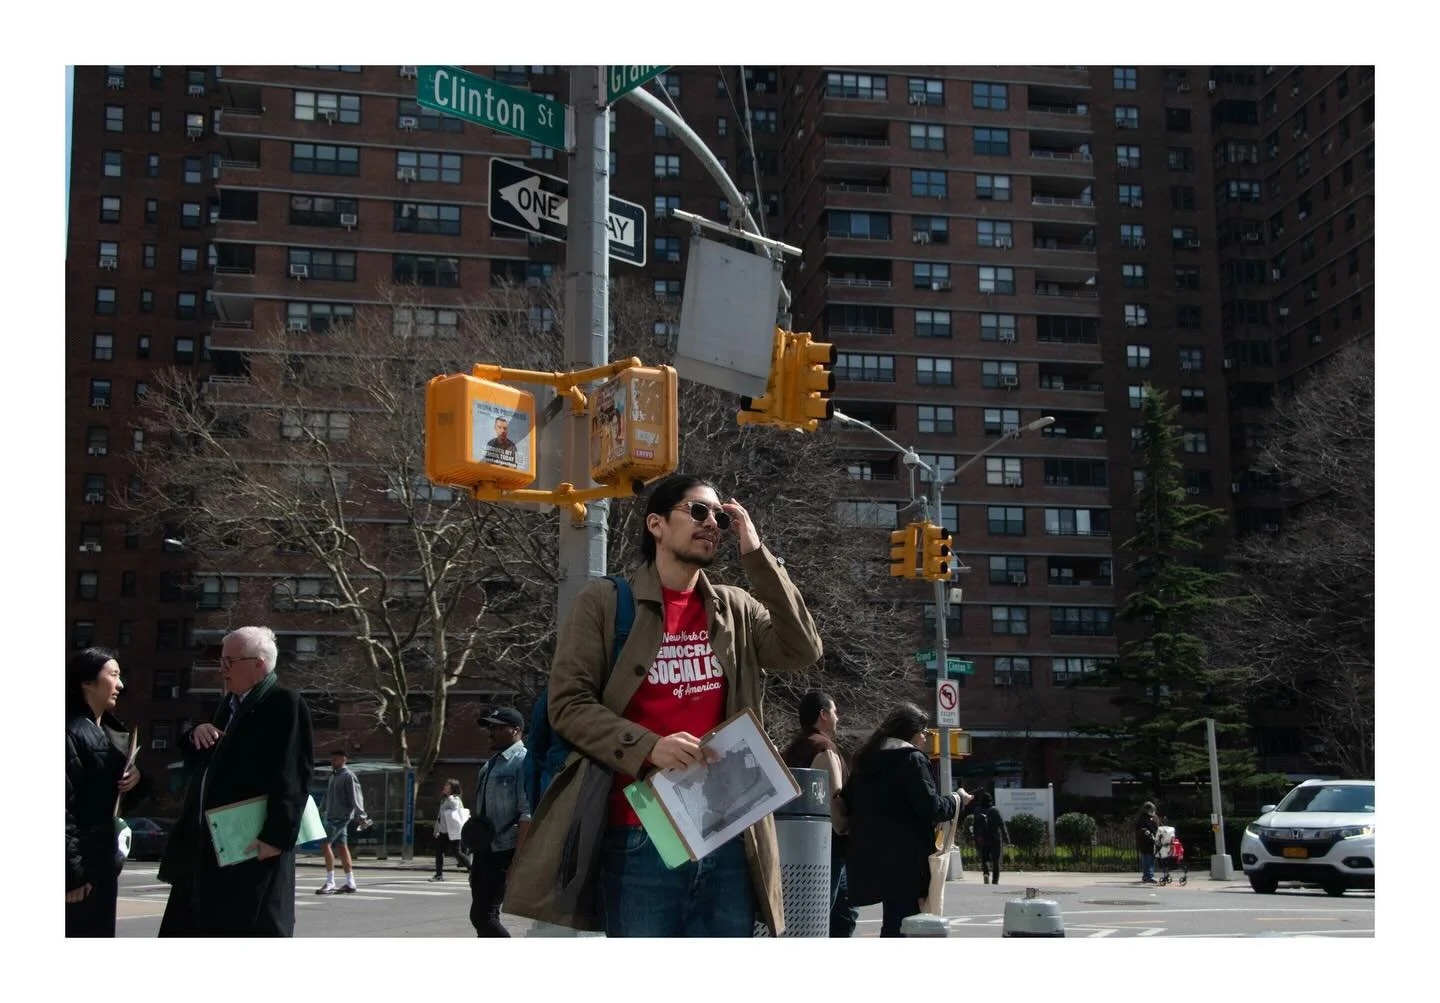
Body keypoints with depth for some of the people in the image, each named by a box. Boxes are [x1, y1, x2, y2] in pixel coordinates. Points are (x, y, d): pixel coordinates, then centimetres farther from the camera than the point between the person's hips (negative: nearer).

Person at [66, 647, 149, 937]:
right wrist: (72, 871, -22)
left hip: (105, 859, 9)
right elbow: (64, 805, -19)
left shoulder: (114, 732, 15)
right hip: (80, 862, -9)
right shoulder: (71, 732, -13)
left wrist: (138, 778, 0)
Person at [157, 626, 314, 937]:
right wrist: (197, 735, 4)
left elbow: (292, 777, -18)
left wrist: (277, 836, -23)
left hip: (253, 847, -10)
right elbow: (200, 763, 26)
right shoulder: (230, 704, 17)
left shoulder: (285, 704, -12)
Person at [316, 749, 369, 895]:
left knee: (326, 844, -14)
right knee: (341, 847, 8)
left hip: (341, 816, -9)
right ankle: (350, 883, 11)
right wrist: (320, 812, 24)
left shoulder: (348, 776, -9)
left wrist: (361, 817, -20)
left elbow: (356, 798, -15)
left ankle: (330, 883, -12)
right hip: (332, 816, 9)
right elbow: (328, 796, 26)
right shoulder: (333, 776, 17)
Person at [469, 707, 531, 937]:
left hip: (504, 851, -9)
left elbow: (527, 814, -19)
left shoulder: (522, 762, -11)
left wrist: (518, 857, -24)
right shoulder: (490, 765, 17)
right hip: (484, 850, 9)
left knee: (483, 915, -12)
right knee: (481, 916, 11)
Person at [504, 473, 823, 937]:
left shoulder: (737, 609, 13)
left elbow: (803, 651, -2)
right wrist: (648, 747, -19)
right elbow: (568, 704, -3)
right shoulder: (604, 602, 2)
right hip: (640, 838, -3)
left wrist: (756, 555, -5)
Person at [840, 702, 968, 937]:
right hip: (903, 858, -8)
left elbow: (847, 803, 16)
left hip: (866, 854, 8)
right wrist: (957, 800, 2)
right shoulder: (912, 759, -8)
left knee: (892, 920, 15)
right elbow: (931, 808, -14)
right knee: (901, 920, -5)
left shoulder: (866, 759, 15)